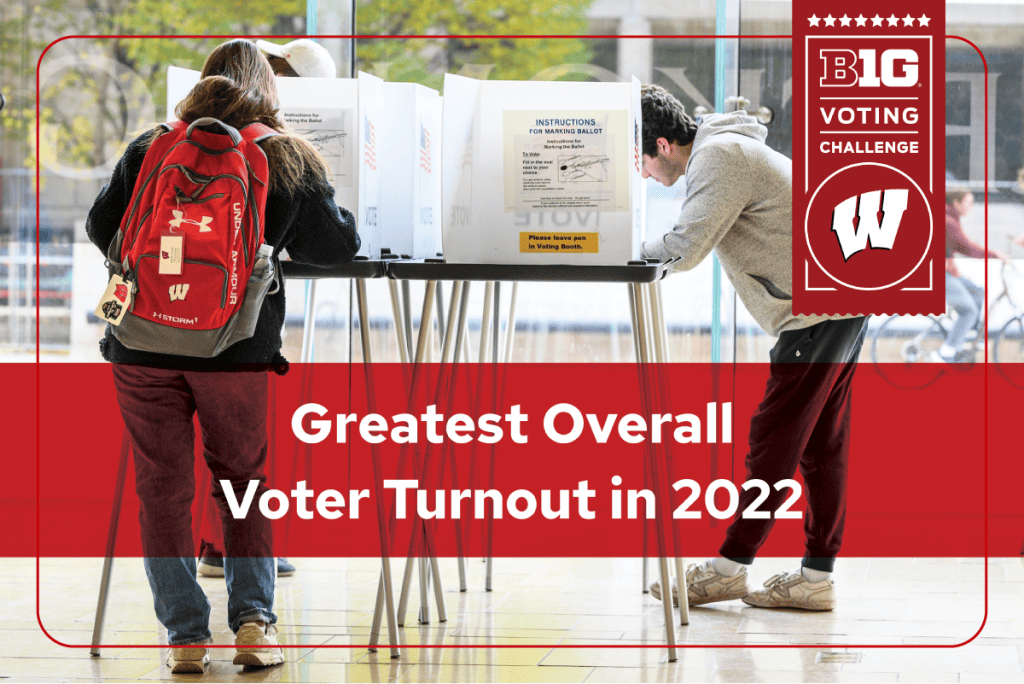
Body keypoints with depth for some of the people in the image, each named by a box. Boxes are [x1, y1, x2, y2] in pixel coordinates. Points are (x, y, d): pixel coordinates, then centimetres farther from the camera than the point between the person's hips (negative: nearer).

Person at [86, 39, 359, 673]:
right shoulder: (293, 160, 3)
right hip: (237, 350, 0)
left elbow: (101, 228, 9)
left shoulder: (150, 149, 4)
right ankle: (253, 618, 6)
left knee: (162, 485, 8)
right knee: (243, 479, 17)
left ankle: (186, 633, 5)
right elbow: (336, 246, 10)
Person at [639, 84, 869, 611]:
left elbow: (684, 250, -21)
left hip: (821, 307, -10)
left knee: (775, 439, -6)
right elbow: (694, 242, 19)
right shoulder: (722, 149, 17)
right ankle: (817, 577, 11)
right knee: (821, 444, 9)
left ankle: (729, 567, -2)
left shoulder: (719, 157, -16)